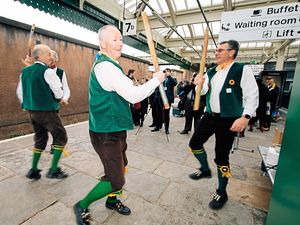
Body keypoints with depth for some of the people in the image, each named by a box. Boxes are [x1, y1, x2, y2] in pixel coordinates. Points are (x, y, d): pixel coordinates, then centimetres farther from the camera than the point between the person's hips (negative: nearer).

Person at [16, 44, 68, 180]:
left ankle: (33, 170, 25)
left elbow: (19, 92, 15)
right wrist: (59, 99, 8)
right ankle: (53, 170, 6)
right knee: (61, 137, 5)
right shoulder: (47, 71, -14)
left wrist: (27, 106, 25)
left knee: (40, 139, 20)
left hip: (32, 111, 8)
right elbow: (59, 93, -13)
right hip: (47, 111, -8)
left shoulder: (25, 71, 9)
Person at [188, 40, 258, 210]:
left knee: (221, 156, 3)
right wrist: (200, 84, -7)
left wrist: (245, 117, -22)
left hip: (229, 120, -6)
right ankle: (205, 170, 36)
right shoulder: (211, 72, 10)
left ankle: (221, 193, 27)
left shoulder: (243, 70, -8)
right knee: (194, 144, 8)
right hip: (210, 116, 6)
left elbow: (252, 96, -10)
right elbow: (204, 92, 15)